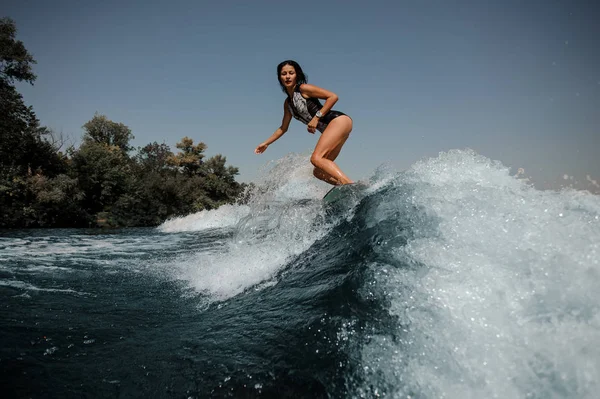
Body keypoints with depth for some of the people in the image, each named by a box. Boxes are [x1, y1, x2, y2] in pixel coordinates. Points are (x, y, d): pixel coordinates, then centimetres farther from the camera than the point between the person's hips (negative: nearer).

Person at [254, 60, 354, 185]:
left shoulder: (303, 89, -5)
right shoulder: (287, 103, 18)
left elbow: (333, 96, -12)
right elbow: (283, 128, 29)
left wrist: (317, 117, -17)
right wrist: (266, 143, 28)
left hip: (339, 120, -8)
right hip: (331, 129, 8)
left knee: (316, 158, -26)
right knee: (318, 171, 2)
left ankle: (349, 184, -37)